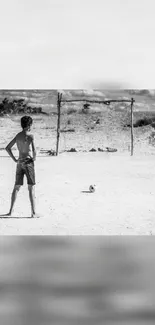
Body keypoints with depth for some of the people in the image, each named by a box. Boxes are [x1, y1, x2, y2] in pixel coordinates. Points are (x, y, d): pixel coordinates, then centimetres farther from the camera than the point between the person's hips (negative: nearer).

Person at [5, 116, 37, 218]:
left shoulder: (18, 135, 9)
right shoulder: (30, 136, -11)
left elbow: (7, 148, 11)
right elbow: (34, 150, -23)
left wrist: (15, 159, 12)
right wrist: (34, 158, -4)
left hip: (20, 163, 6)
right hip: (28, 162, -6)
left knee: (16, 187, 13)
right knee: (31, 188, -2)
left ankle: (11, 210, 15)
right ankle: (33, 212, -2)